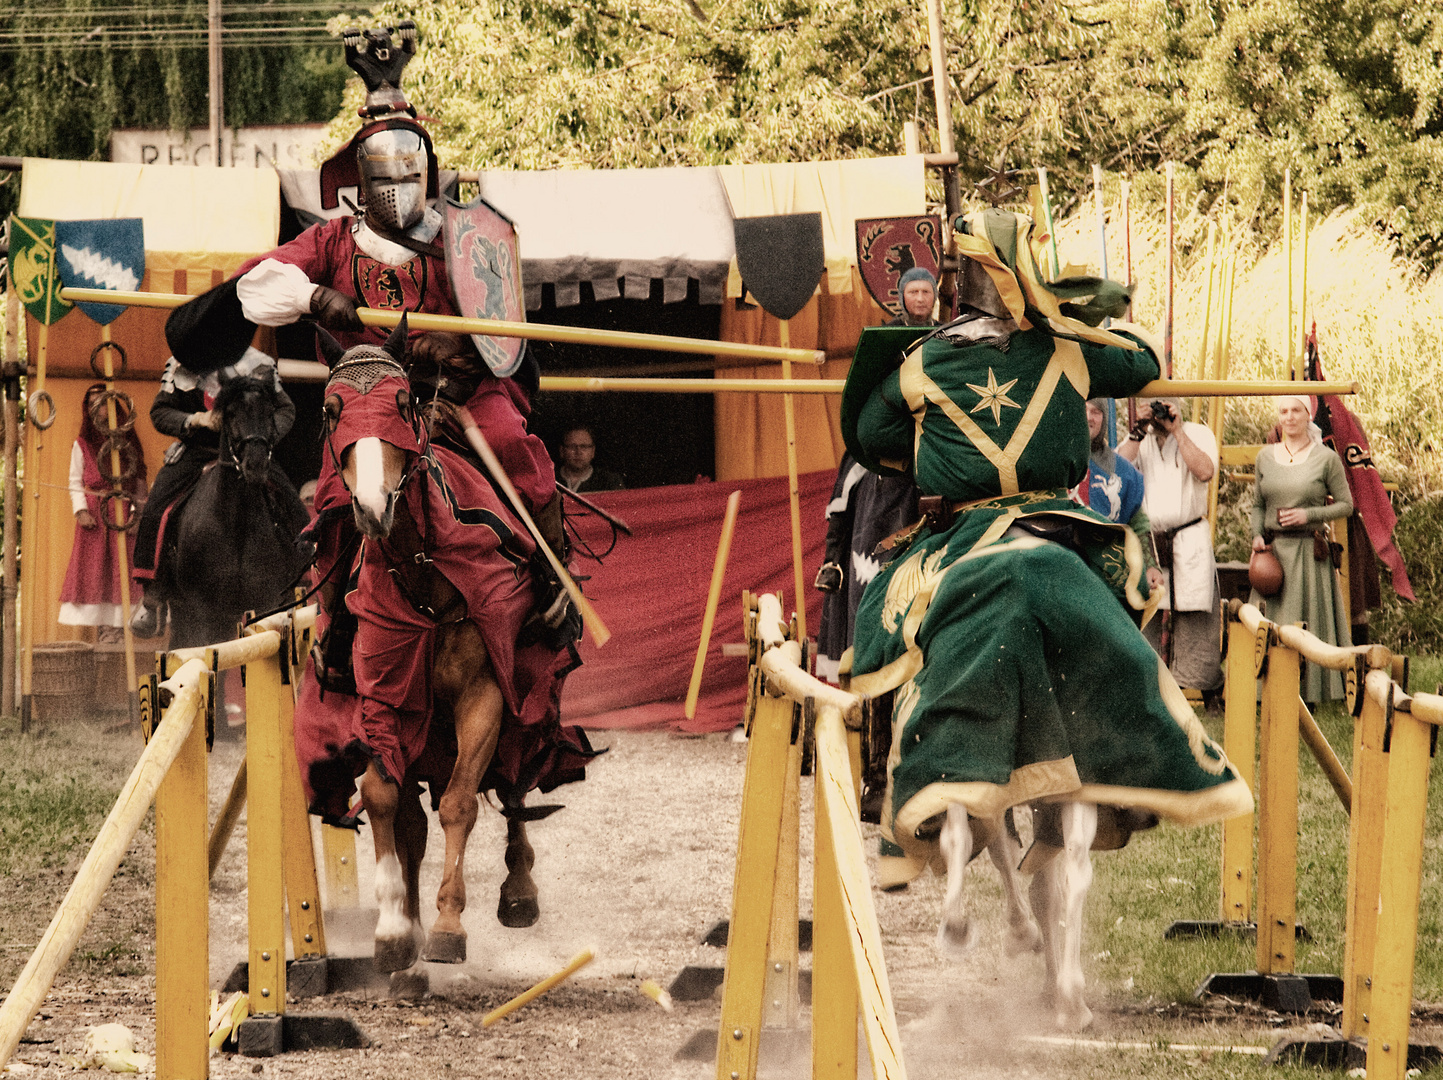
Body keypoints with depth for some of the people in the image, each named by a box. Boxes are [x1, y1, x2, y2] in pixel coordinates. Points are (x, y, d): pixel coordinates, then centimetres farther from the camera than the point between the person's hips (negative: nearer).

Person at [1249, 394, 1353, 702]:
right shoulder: (1266, 457, 11)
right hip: (1273, 550, 3)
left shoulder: (1326, 458, 0)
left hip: (1310, 552, -3)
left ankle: (1309, 697, 0)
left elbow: (1345, 505, 1)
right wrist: (1257, 535, -1)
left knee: (1309, 622, -5)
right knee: (1269, 623, -2)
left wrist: (1308, 515, -12)